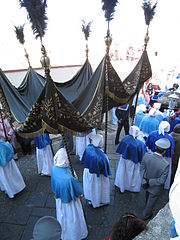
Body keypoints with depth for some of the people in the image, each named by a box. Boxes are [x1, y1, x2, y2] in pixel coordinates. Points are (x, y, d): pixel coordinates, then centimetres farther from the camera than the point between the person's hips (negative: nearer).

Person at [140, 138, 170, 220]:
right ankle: (146, 215, 54)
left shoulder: (147, 155, -26)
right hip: (155, 188, -4)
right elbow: (161, 180, -27)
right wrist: (150, 182, -16)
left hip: (146, 184, 4)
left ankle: (147, 207, 68)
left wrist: (144, 181, -12)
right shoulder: (165, 165, -37)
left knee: (148, 197, 36)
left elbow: (142, 168, -14)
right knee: (151, 201, 27)